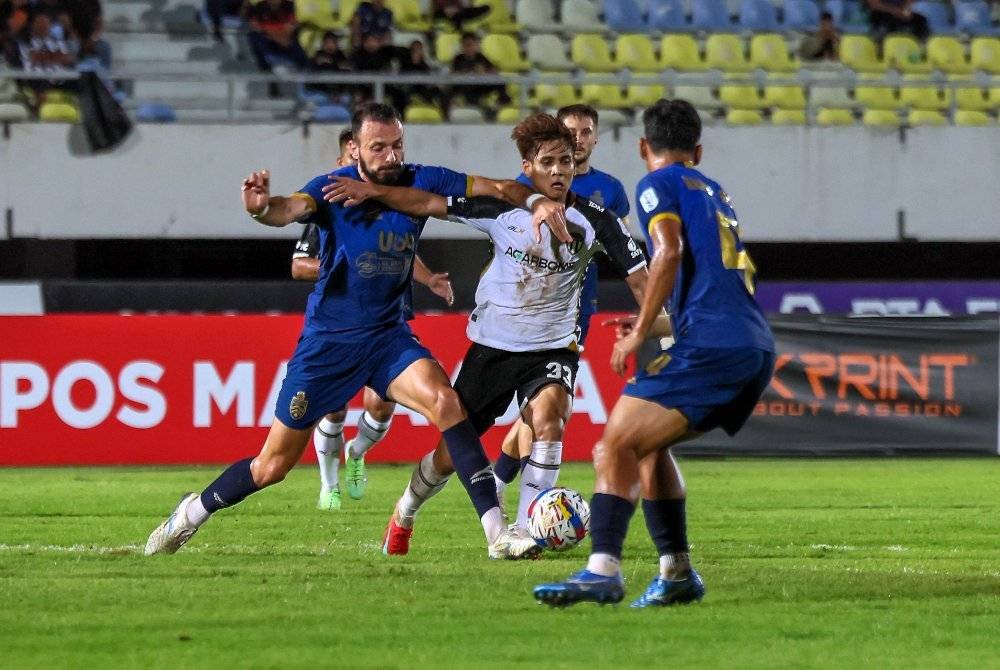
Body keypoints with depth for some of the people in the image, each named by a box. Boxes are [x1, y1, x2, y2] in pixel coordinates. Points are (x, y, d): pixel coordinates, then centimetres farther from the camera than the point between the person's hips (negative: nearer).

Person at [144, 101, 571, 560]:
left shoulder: (420, 182, -5)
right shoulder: (335, 188, -14)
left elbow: (498, 189, -6)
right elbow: (292, 208, -34)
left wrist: (536, 200, -27)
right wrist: (262, 209, -58)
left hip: (389, 336, 2)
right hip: (327, 339, -2)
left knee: (445, 402, -26)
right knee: (273, 466, 6)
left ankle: (497, 534, -27)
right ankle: (193, 513, 33)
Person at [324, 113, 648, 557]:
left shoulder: (593, 220, -10)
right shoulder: (502, 207, -10)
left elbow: (639, 278, -9)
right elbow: (431, 204, -6)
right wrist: (374, 191, -16)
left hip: (552, 347, -1)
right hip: (492, 345, 1)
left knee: (546, 415, -34)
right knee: (450, 454, 6)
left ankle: (524, 531, -26)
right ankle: (404, 516, 38)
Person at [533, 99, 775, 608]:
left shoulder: (658, 184, 5)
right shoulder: (714, 193, 29)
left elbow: (670, 250, -13)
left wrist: (639, 332, -10)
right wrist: (662, 324, 47)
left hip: (711, 346, -8)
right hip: (757, 347, 8)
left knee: (615, 447, -11)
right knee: (648, 444, 21)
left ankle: (603, 570, -28)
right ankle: (676, 573, 16)